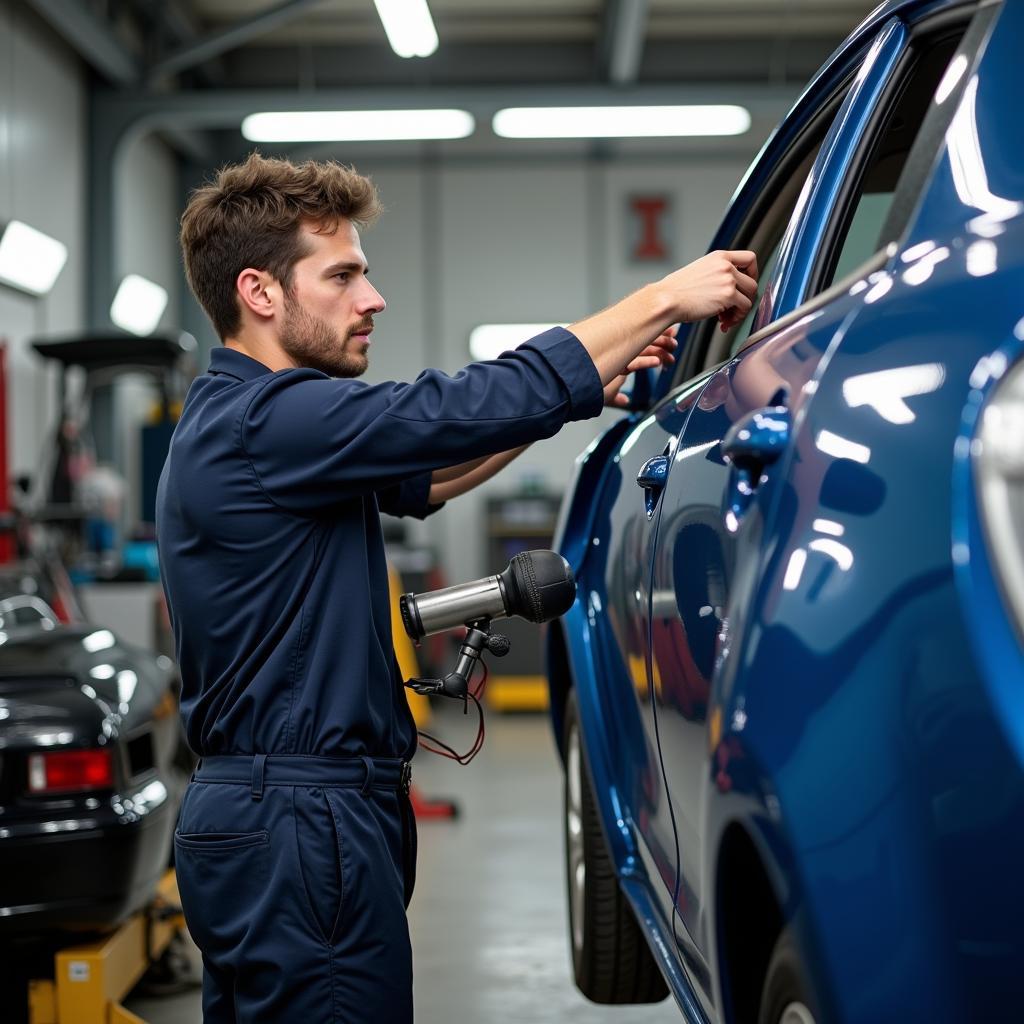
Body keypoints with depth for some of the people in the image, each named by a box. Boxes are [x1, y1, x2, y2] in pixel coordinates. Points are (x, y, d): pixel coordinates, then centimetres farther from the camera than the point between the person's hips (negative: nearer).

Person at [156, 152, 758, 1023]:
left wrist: (585, 386, 12)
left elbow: (418, 480, 21)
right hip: (300, 828, -11)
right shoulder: (265, 421, -18)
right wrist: (665, 298, -15)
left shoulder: (233, 420, 15)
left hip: (252, 820, 11)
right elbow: (472, 408, -23)